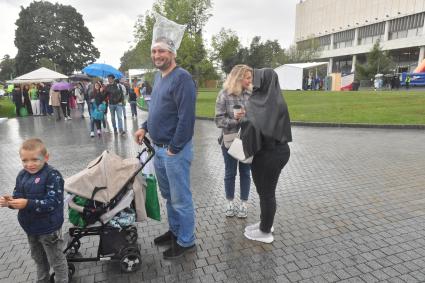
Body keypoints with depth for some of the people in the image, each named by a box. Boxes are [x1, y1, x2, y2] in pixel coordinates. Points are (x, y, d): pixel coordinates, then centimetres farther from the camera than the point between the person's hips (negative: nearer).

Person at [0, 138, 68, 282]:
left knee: (56, 260, 12)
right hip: (30, 227, 8)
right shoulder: (22, 175, -1)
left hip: (49, 228, -7)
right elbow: (18, 196, 3)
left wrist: (27, 203, -35)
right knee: (38, 259, 30)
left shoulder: (52, 175, -24)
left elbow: (52, 203, -28)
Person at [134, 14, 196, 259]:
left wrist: (174, 148, -18)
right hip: (159, 148, 9)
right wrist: (145, 128, 12)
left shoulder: (182, 78, -17)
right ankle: (175, 231, 39)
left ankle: (186, 242, 22)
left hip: (175, 150, -9)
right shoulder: (159, 76, 12)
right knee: (168, 195, 21)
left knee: (181, 198, 4)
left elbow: (186, 117, -22)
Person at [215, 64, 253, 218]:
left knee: (245, 173, 13)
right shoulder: (224, 95, -9)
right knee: (230, 173, 13)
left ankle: (243, 204, 29)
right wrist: (234, 120, -25)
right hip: (230, 141, -2)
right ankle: (230, 203, 31)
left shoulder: (250, 94, 0)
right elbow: (219, 120, -11)